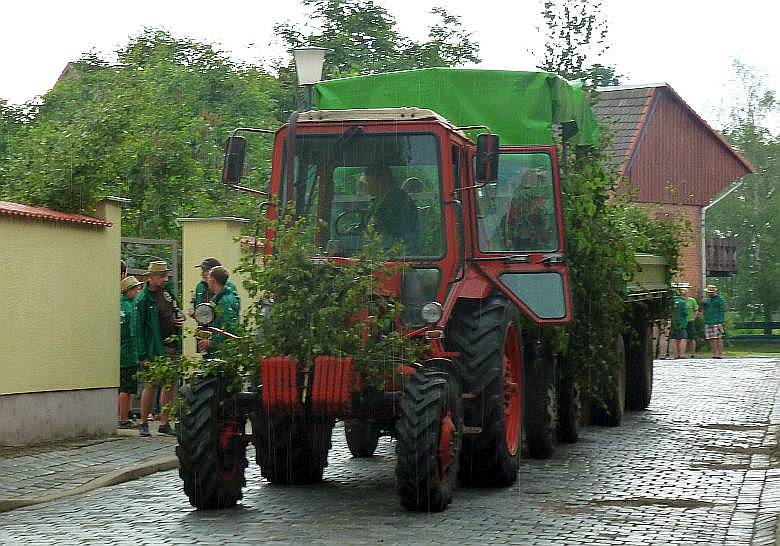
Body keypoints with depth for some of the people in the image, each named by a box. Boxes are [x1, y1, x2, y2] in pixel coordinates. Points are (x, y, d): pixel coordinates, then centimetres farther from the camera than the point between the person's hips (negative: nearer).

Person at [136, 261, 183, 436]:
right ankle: (143, 423, 9)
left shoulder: (167, 291, 12)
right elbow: (139, 329, -12)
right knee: (152, 385, -2)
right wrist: (143, 355, -16)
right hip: (155, 349, -6)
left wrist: (180, 318, 3)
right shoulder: (143, 299, -9)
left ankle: (164, 423, 13)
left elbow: (176, 311, 29)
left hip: (172, 348, 6)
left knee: (169, 385, 7)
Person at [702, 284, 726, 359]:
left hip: (716, 322, -6)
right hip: (708, 323, 6)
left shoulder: (719, 299, 0)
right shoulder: (707, 299, 19)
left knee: (718, 339, -8)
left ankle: (720, 354, -8)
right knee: (711, 340, 1)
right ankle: (714, 354, 5)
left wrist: (720, 322, -12)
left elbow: (722, 311, -5)